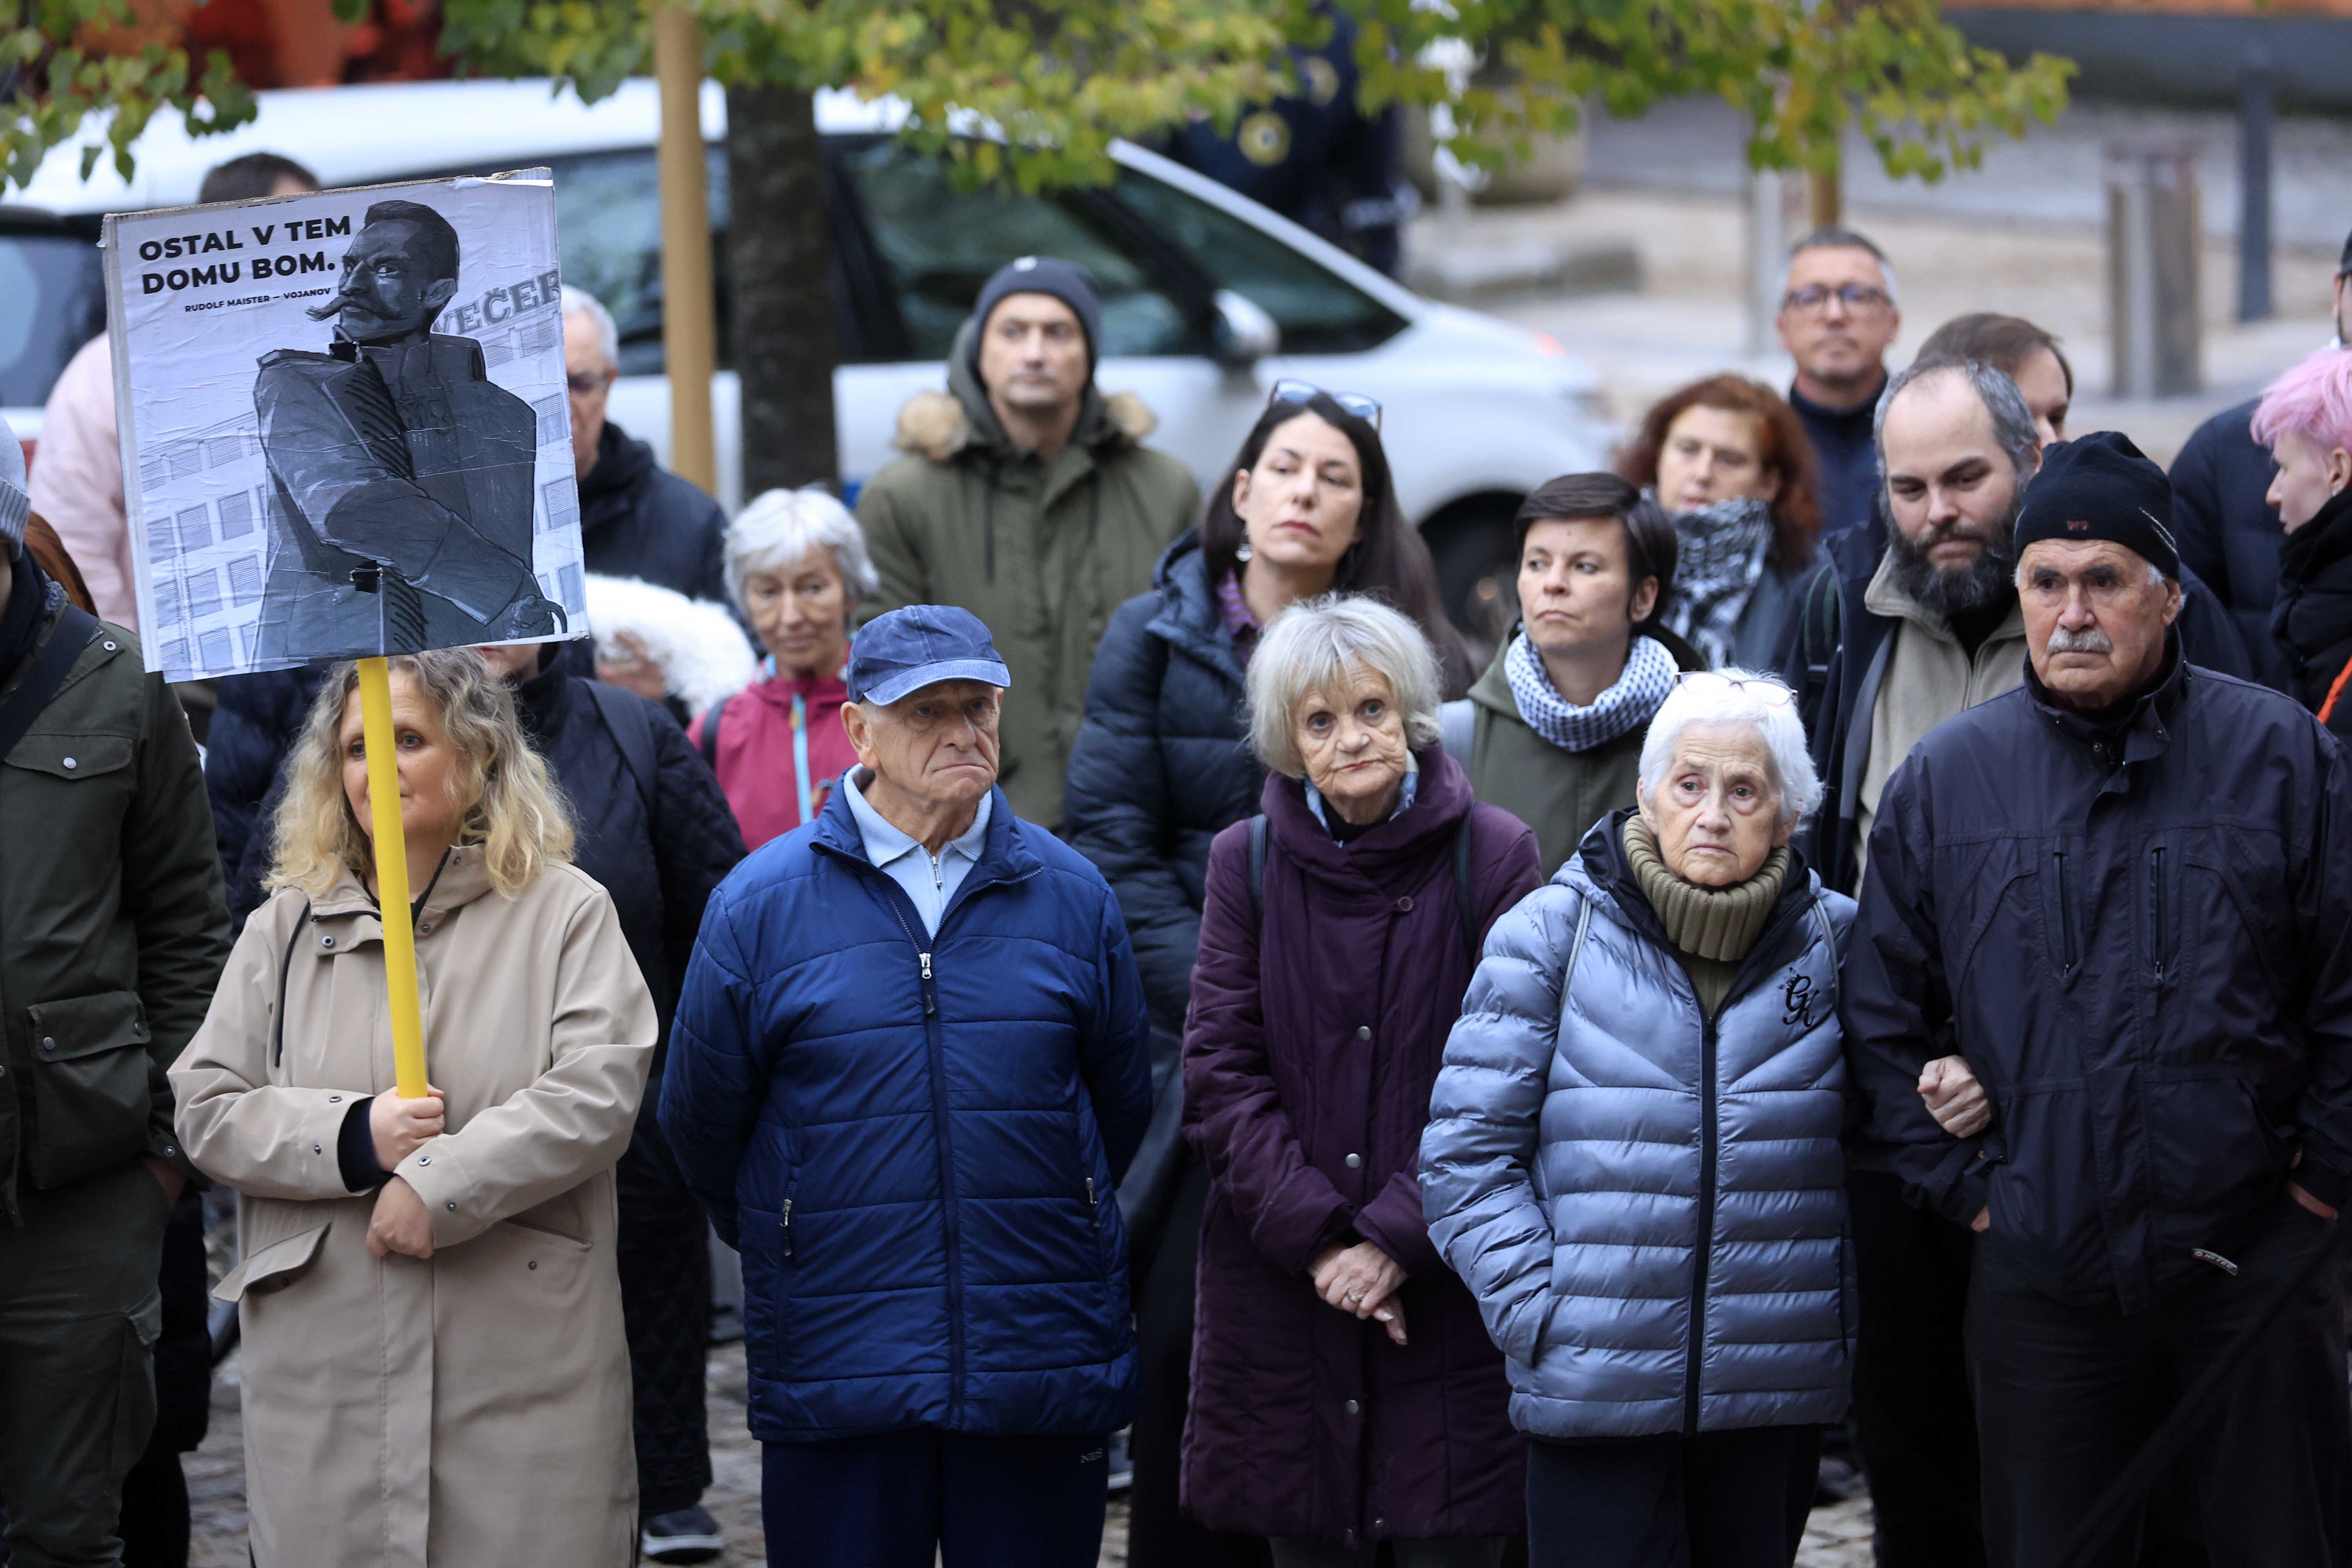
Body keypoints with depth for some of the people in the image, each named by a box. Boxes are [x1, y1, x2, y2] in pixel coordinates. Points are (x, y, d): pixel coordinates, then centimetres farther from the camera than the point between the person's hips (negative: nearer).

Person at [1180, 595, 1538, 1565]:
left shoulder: (1493, 855, -3)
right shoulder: (1247, 863, 4)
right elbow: (1220, 1079, 0)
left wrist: (1396, 1239, -13)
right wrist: (1317, 1239, -11)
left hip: (1447, 1289, -2)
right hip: (1282, 1294, 2)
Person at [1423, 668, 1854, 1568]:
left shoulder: (1835, 943, 6)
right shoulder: (1552, 935, -1)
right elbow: (1467, 1149, -2)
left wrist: (1841, 1317, 5)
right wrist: (1541, 1316, -10)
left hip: (1777, 1393, 3)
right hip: (1595, 1388, -2)